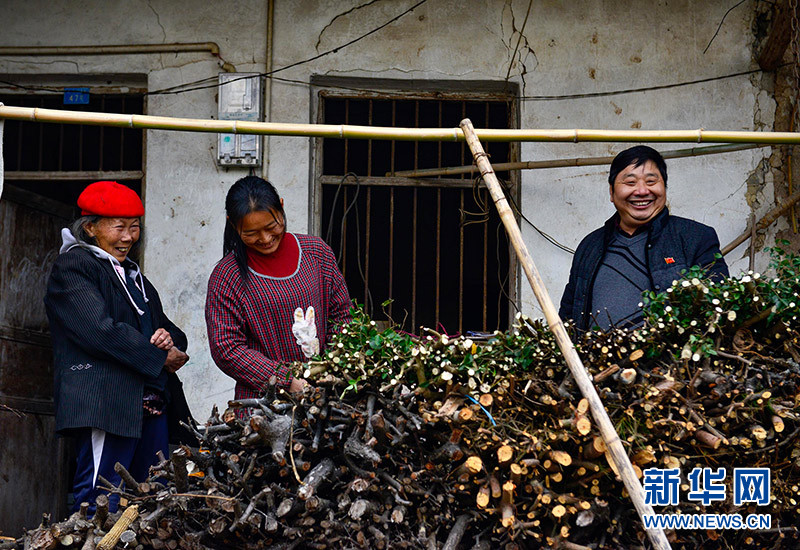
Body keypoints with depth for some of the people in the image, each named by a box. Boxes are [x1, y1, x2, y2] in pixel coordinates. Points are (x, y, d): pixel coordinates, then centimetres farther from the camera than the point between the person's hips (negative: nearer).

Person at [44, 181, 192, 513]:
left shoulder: (132, 274, 24)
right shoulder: (71, 267, -2)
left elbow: (167, 328, 26)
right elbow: (101, 330, -15)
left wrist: (170, 338, 0)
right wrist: (160, 356, -10)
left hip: (152, 407, 8)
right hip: (106, 406, -8)